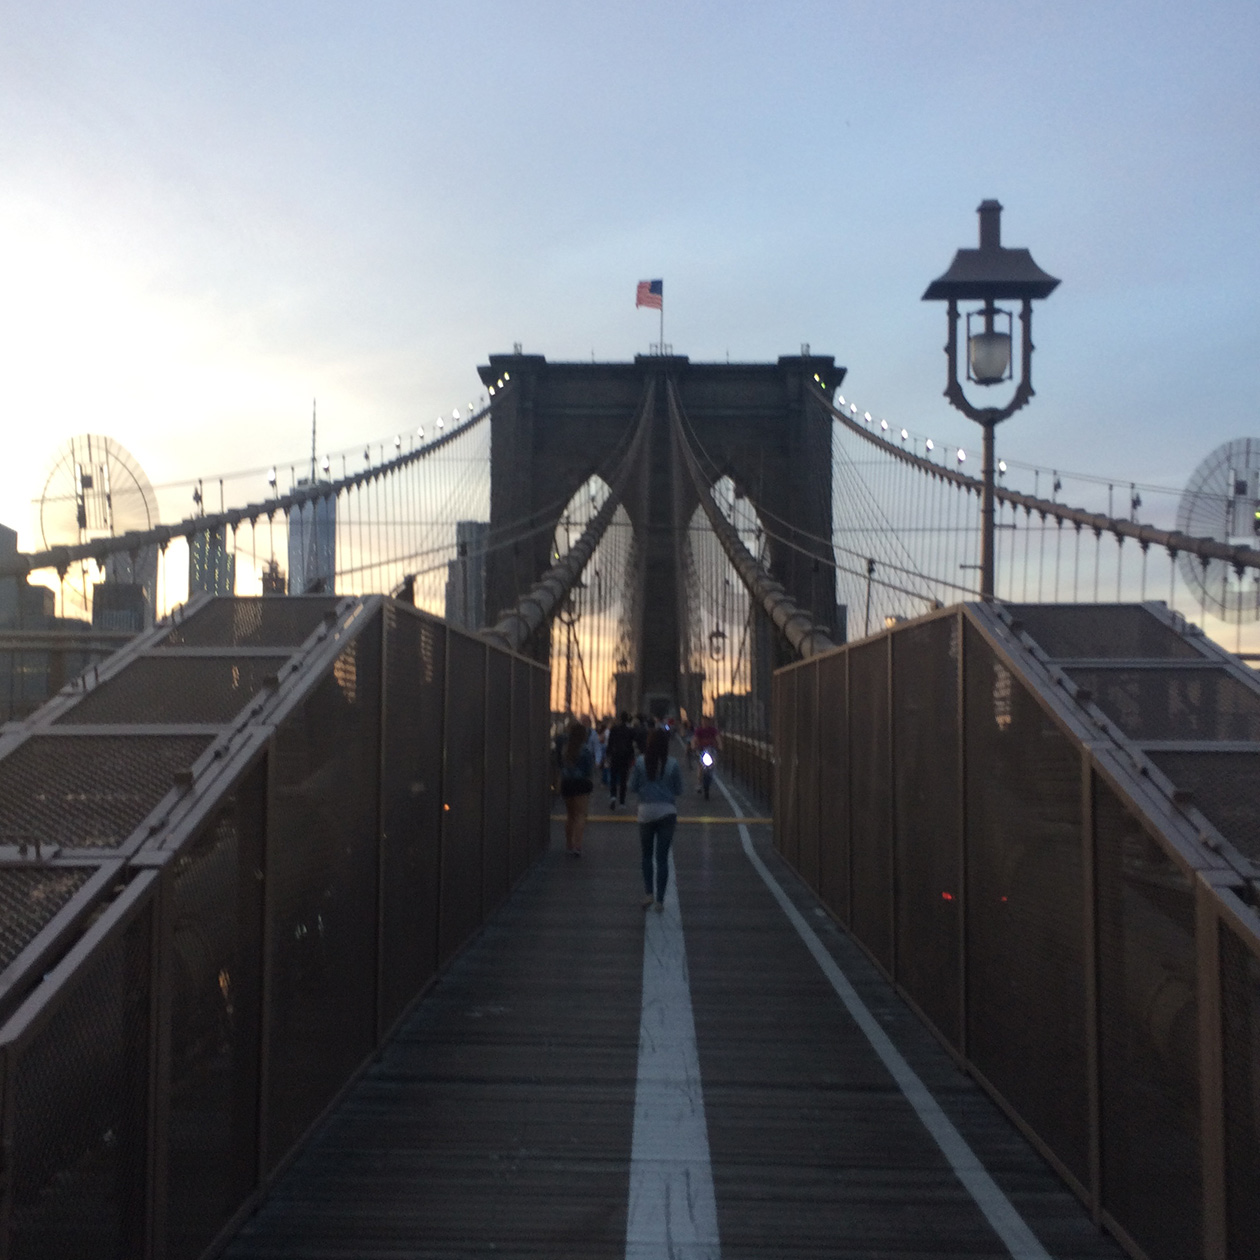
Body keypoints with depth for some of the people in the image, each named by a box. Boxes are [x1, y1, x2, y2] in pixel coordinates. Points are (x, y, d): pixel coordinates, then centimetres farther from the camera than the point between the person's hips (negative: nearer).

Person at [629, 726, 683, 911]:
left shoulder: (640, 762, -6)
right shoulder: (672, 764, -6)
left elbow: (633, 787, -2)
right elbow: (678, 789, 2)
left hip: (646, 811, 0)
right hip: (667, 812, 0)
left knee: (647, 855, 17)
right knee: (662, 858, 5)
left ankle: (648, 892, 5)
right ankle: (660, 900, 5)